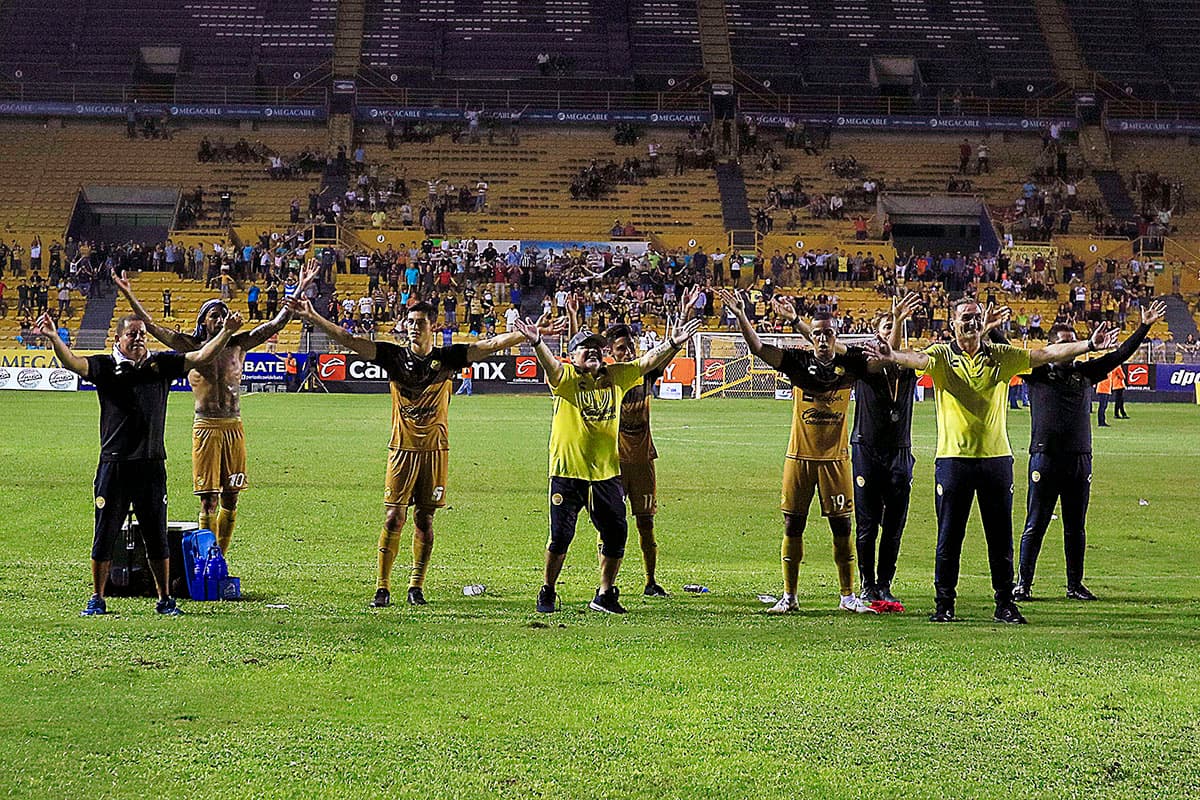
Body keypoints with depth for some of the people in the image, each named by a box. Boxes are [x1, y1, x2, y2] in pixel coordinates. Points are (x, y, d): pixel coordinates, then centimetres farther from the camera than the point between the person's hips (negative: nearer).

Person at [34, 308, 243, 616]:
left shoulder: (160, 364, 8)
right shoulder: (105, 366, 1)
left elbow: (201, 358, 4)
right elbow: (72, 362, -14)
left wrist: (226, 333, -9)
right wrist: (53, 338, -32)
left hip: (152, 465, 2)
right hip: (114, 464, -2)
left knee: (157, 536, 8)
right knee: (105, 535, 5)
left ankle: (165, 600, 18)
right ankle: (97, 599, 16)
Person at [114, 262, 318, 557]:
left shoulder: (238, 344, 8)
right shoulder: (191, 346, 2)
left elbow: (277, 323, 6)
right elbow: (150, 325, -2)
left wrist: (300, 290, 0)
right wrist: (129, 296, -12)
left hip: (234, 427, 3)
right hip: (206, 429, -3)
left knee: (230, 499, 6)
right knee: (209, 501, -3)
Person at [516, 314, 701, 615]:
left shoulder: (615, 376, 9)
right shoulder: (565, 376, -4)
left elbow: (646, 363, 4)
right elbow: (550, 364, -23)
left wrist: (672, 344, -10)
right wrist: (537, 342, -44)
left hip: (607, 472, 4)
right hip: (568, 471, -4)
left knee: (616, 533, 5)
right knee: (561, 535, 1)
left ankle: (605, 595, 21)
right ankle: (547, 592, 19)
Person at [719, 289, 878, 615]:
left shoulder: (849, 364, 1)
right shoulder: (798, 362, 0)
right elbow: (757, 347, -7)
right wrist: (741, 316, -20)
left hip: (835, 458, 0)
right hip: (799, 456, 0)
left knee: (841, 527, 4)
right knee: (793, 526, 3)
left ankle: (848, 596, 14)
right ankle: (789, 597, 12)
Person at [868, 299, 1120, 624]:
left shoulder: (1001, 356, 8)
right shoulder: (942, 356, 0)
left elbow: (1045, 354, 1)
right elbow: (918, 359, -20)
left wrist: (1089, 345, -10)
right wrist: (891, 355, -43)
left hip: (996, 457, 2)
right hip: (953, 458, -2)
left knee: (1001, 537, 6)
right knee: (949, 537, 2)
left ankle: (1005, 603, 14)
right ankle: (944, 603, 12)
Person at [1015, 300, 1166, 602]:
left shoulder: (1084, 372, 14)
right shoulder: (1038, 372, 4)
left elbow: (1119, 355, 14)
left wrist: (1145, 327, 10)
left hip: (1080, 458, 4)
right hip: (1045, 457, -4)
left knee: (1075, 528, 9)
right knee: (1035, 525, -2)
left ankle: (1075, 585, 17)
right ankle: (1023, 584, 3)